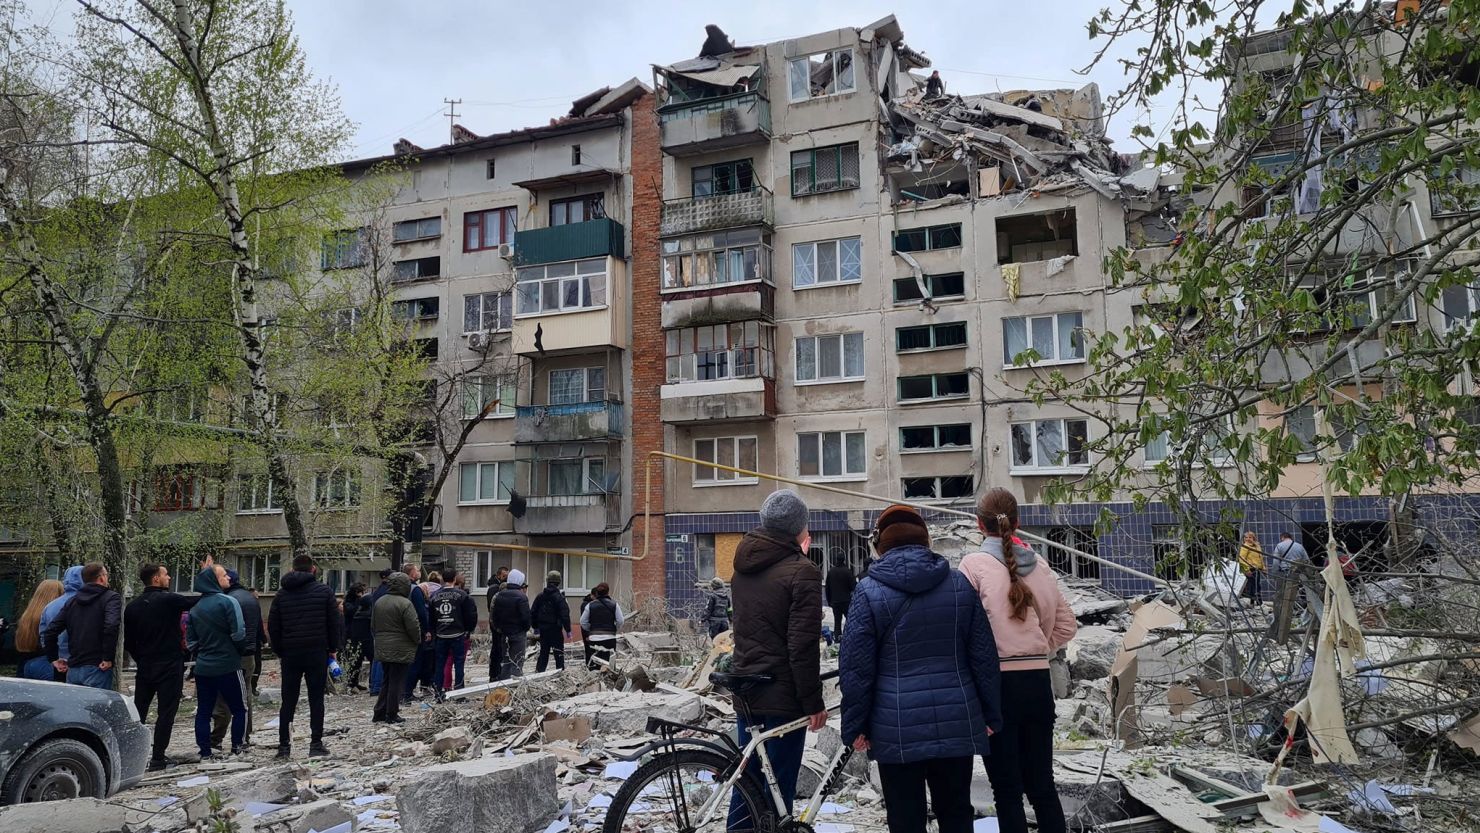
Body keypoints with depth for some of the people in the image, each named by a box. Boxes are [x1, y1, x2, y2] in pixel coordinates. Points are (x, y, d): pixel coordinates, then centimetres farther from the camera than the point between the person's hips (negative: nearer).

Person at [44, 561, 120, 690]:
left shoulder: (72, 601, 14)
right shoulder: (111, 598, -5)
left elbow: (51, 630, 11)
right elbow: (111, 626, -22)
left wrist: (54, 658, 18)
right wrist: (108, 658, -16)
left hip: (73, 669, 6)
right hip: (96, 669, -6)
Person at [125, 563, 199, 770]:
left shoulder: (132, 607, 5)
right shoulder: (169, 600, -13)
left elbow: (128, 642, 10)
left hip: (144, 668, 6)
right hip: (169, 667, -6)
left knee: (138, 712, 15)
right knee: (166, 712, 0)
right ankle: (158, 759, 0)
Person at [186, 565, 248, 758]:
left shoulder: (195, 607, 8)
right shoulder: (228, 602, -12)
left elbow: (190, 640, 11)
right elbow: (239, 634, -16)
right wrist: (241, 650, 2)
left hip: (203, 668, 6)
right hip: (228, 666, -6)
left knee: (203, 712, 11)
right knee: (239, 709, 7)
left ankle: (205, 753, 11)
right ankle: (237, 749, 4)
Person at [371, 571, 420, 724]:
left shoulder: (379, 602, 7)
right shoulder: (405, 604, -17)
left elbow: (373, 626, 14)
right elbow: (414, 627, -16)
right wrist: (418, 641, 2)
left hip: (382, 649, 7)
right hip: (401, 651, -7)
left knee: (386, 680, 17)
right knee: (396, 682, 1)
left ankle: (379, 713, 18)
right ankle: (392, 715, 6)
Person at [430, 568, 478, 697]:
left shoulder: (435, 595, 2)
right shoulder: (462, 595, -9)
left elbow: (431, 616, 8)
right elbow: (470, 615, -6)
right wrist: (469, 629, 10)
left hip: (440, 635, 3)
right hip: (458, 635, -3)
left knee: (439, 664, 10)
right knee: (459, 663, 3)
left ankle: (438, 693, 12)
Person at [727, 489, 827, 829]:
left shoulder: (744, 567, 7)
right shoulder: (802, 572, -16)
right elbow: (803, 645, -19)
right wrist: (814, 702, -11)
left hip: (746, 689, 7)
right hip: (784, 695, -7)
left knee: (748, 780, 16)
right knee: (778, 788, 1)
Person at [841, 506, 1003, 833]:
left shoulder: (869, 592, -6)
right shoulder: (960, 585, 4)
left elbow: (856, 668, -7)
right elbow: (984, 657, 6)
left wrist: (855, 726, 1)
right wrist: (991, 714, 14)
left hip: (897, 730, -3)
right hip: (957, 723, 3)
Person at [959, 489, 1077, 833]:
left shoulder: (974, 564, -9)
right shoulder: (1039, 567, 6)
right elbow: (1066, 625, 12)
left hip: (996, 682, -5)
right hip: (1038, 680, 5)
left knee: (1007, 790, 4)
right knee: (1042, 785, 15)